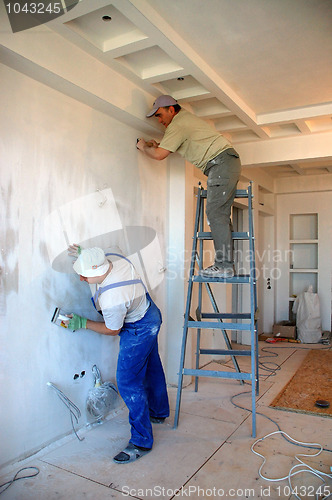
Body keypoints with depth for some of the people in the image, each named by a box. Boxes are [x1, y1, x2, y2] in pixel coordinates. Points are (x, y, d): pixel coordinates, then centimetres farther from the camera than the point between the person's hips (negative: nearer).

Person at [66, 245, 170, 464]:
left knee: (128, 382, -4)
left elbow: (112, 329, -18)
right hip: (149, 313, 10)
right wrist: (85, 255, 0)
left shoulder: (112, 299, -38)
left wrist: (82, 322, -13)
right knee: (151, 367, 25)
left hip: (138, 330, -10)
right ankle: (159, 412, 47)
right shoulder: (114, 257, -17)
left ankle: (141, 441, 9)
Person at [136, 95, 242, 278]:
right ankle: (226, 264, 2)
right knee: (221, 214, 4)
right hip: (229, 162, 10)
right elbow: (180, 145, 36)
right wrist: (157, 145, 23)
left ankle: (224, 266, -17)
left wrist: (144, 147, 6)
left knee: (215, 213, -14)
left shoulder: (178, 124, -8)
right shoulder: (186, 117, 24)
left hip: (221, 163, -10)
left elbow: (159, 155, -15)